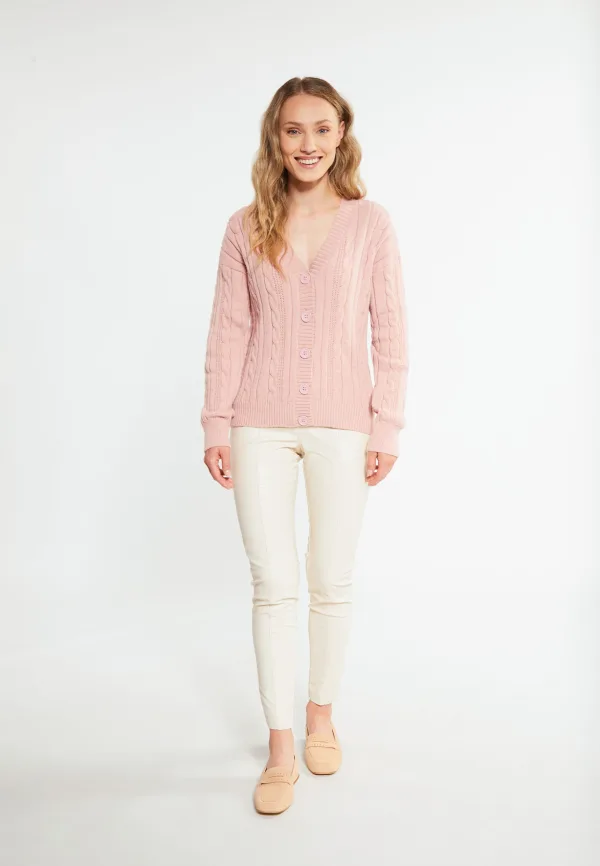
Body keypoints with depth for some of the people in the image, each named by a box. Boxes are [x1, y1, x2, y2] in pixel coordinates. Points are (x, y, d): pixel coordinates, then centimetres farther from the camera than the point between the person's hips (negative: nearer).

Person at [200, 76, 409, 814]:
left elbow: (390, 331, 1)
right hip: (261, 427, 1)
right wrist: (217, 426, 0)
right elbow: (227, 332, 4)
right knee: (273, 586, 2)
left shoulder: (371, 223, 2)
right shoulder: (245, 228, 5)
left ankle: (321, 718, 31)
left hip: (341, 426, 0)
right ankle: (280, 748, 16)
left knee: (331, 584, 8)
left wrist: (386, 426, -2)